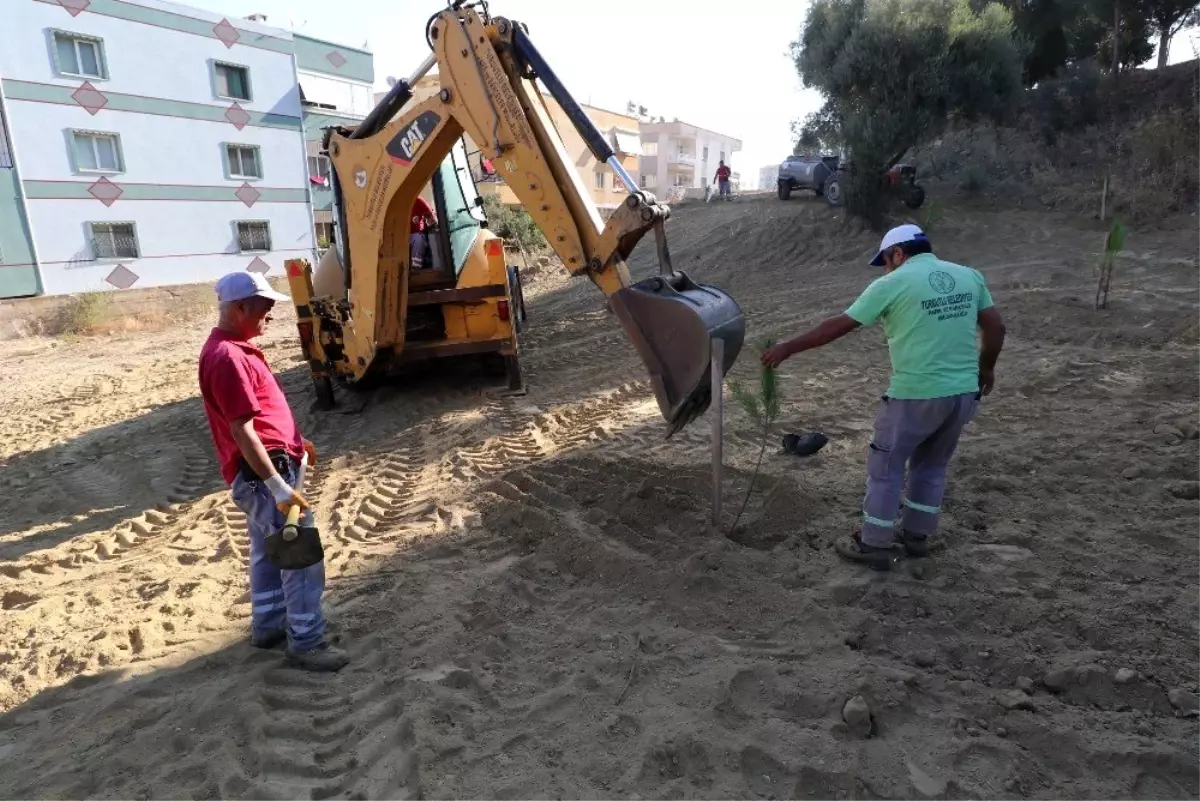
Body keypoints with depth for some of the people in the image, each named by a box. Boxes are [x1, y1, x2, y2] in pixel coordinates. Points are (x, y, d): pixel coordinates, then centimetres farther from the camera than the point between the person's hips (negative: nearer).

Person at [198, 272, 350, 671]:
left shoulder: (235, 348, 11)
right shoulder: (227, 357, -21)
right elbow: (242, 431, -25)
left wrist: (293, 439, 20)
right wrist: (278, 487, -25)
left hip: (265, 466, 11)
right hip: (261, 473, -11)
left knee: (269, 552, 20)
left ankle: (268, 626, 33)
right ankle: (306, 642, 6)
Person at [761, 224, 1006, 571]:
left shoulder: (892, 284, -7)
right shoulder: (969, 276, 9)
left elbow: (838, 326, -6)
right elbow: (995, 326, 11)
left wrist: (787, 347, 0)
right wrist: (985, 368, 26)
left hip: (916, 395, -6)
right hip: (964, 393, 6)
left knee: (885, 468, 9)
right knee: (932, 465, 23)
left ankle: (874, 546, 15)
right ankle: (917, 535, 33)